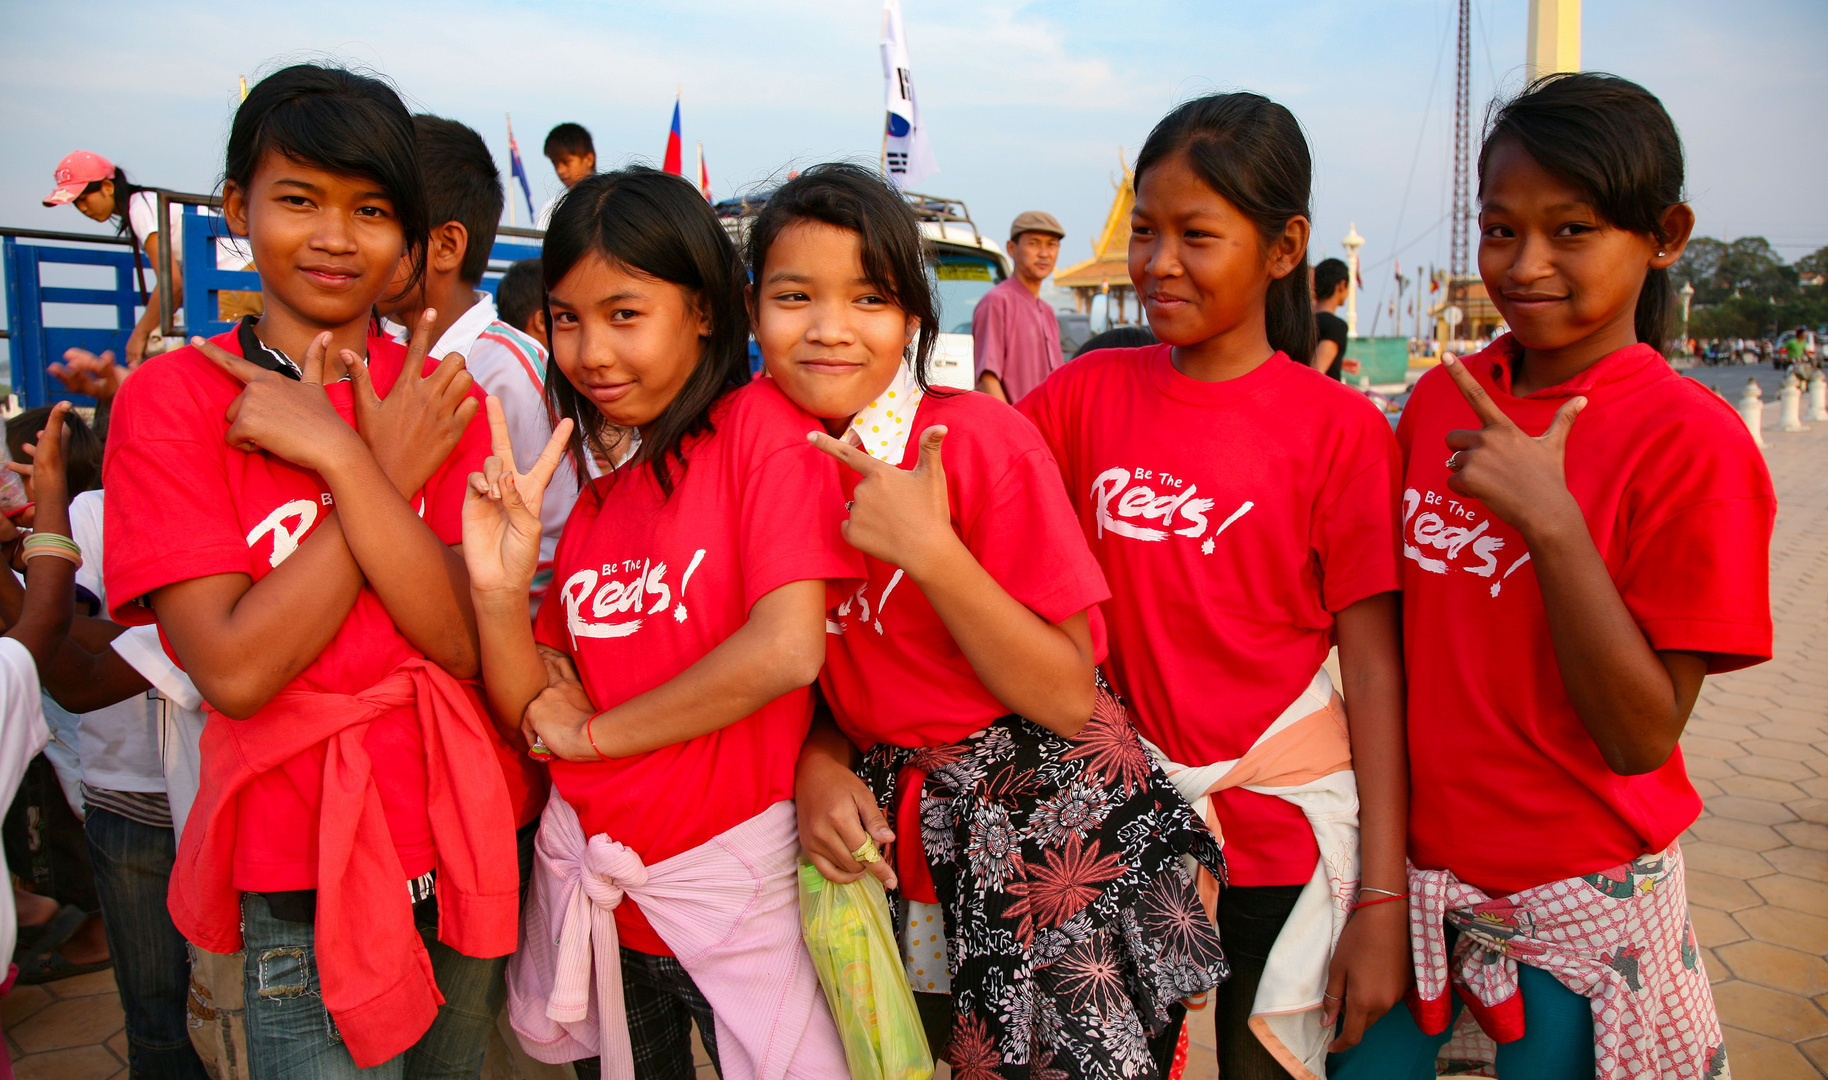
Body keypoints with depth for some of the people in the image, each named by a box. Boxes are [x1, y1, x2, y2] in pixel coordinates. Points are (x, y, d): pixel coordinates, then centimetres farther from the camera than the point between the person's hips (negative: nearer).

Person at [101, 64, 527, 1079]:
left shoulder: (440, 396, 2)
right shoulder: (175, 395, -6)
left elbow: (466, 641, -12)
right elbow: (234, 669, -17)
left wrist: (336, 452, -19)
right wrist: (388, 469, -17)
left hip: (472, 839, 4)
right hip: (306, 874, -3)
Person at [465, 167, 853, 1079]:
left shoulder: (760, 426, -11)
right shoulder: (599, 492, 7)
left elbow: (786, 649, -24)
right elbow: (538, 716, 5)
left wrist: (593, 731, -10)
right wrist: (498, 585, -14)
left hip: (728, 877, -6)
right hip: (589, 878, 6)